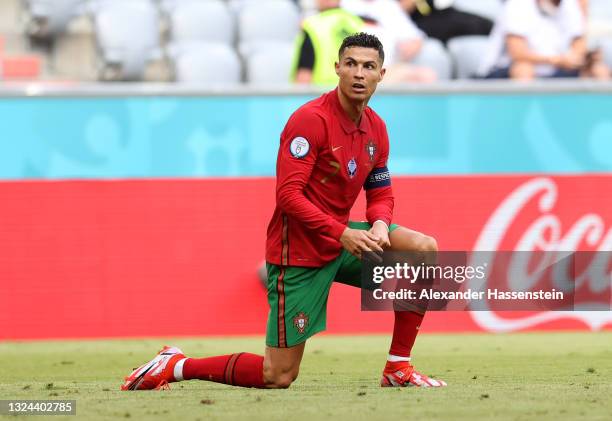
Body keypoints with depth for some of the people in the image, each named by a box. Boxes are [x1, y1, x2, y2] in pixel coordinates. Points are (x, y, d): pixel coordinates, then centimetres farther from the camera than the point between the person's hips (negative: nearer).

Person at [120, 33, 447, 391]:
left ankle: (398, 369, -3)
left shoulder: (376, 129, 5)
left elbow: (381, 194, 13)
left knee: (426, 249, -11)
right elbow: (288, 195, -24)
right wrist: (343, 233, -29)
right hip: (298, 251, -7)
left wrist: (379, 225, -11)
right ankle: (173, 366, 13)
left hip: (340, 238, 7)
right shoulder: (310, 119, -19)